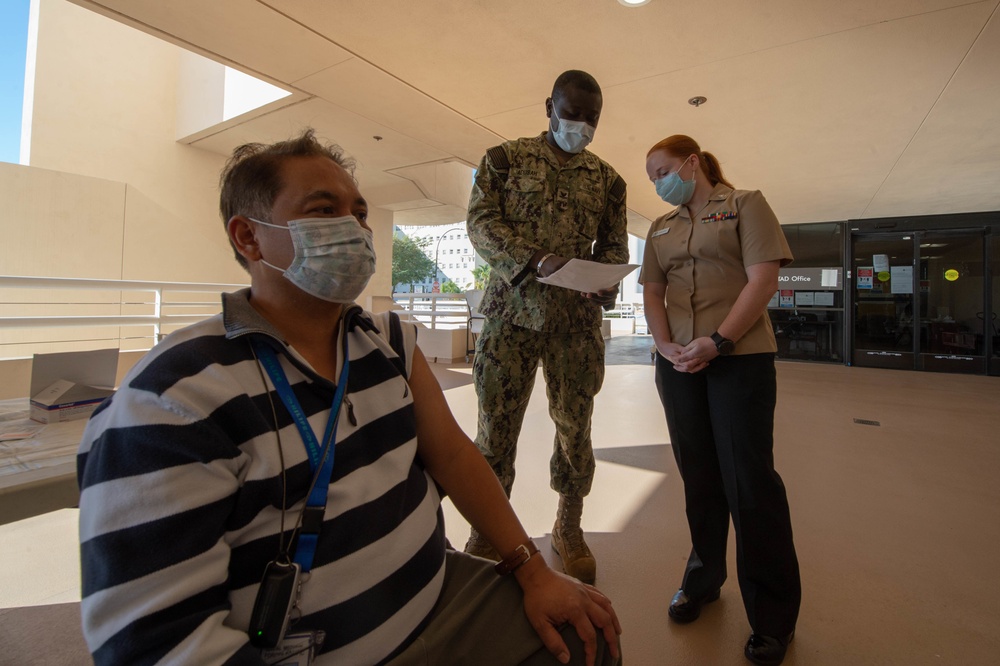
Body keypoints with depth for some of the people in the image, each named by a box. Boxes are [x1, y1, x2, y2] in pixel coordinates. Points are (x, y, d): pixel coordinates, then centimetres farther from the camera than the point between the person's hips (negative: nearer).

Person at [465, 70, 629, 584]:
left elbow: (615, 243, 17)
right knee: (496, 423, 1)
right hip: (511, 311, -2)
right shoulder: (505, 158, 9)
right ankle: (487, 532, 20)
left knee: (575, 426, 6)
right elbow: (481, 221, -2)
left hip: (577, 319, 2)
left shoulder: (606, 178, 16)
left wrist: (607, 283, -6)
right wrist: (535, 260, -18)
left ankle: (569, 530, 28)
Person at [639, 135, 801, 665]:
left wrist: (718, 341, -16)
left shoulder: (746, 204, 4)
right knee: (698, 476, 11)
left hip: (740, 357, -4)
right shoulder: (660, 228, 19)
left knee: (749, 480, -2)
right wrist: (666, 345, -6)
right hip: (677, 362, 5)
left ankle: (773, 615, 15)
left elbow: (763, 279, -7)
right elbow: (652, 292, 12)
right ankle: (703, 579, 29)